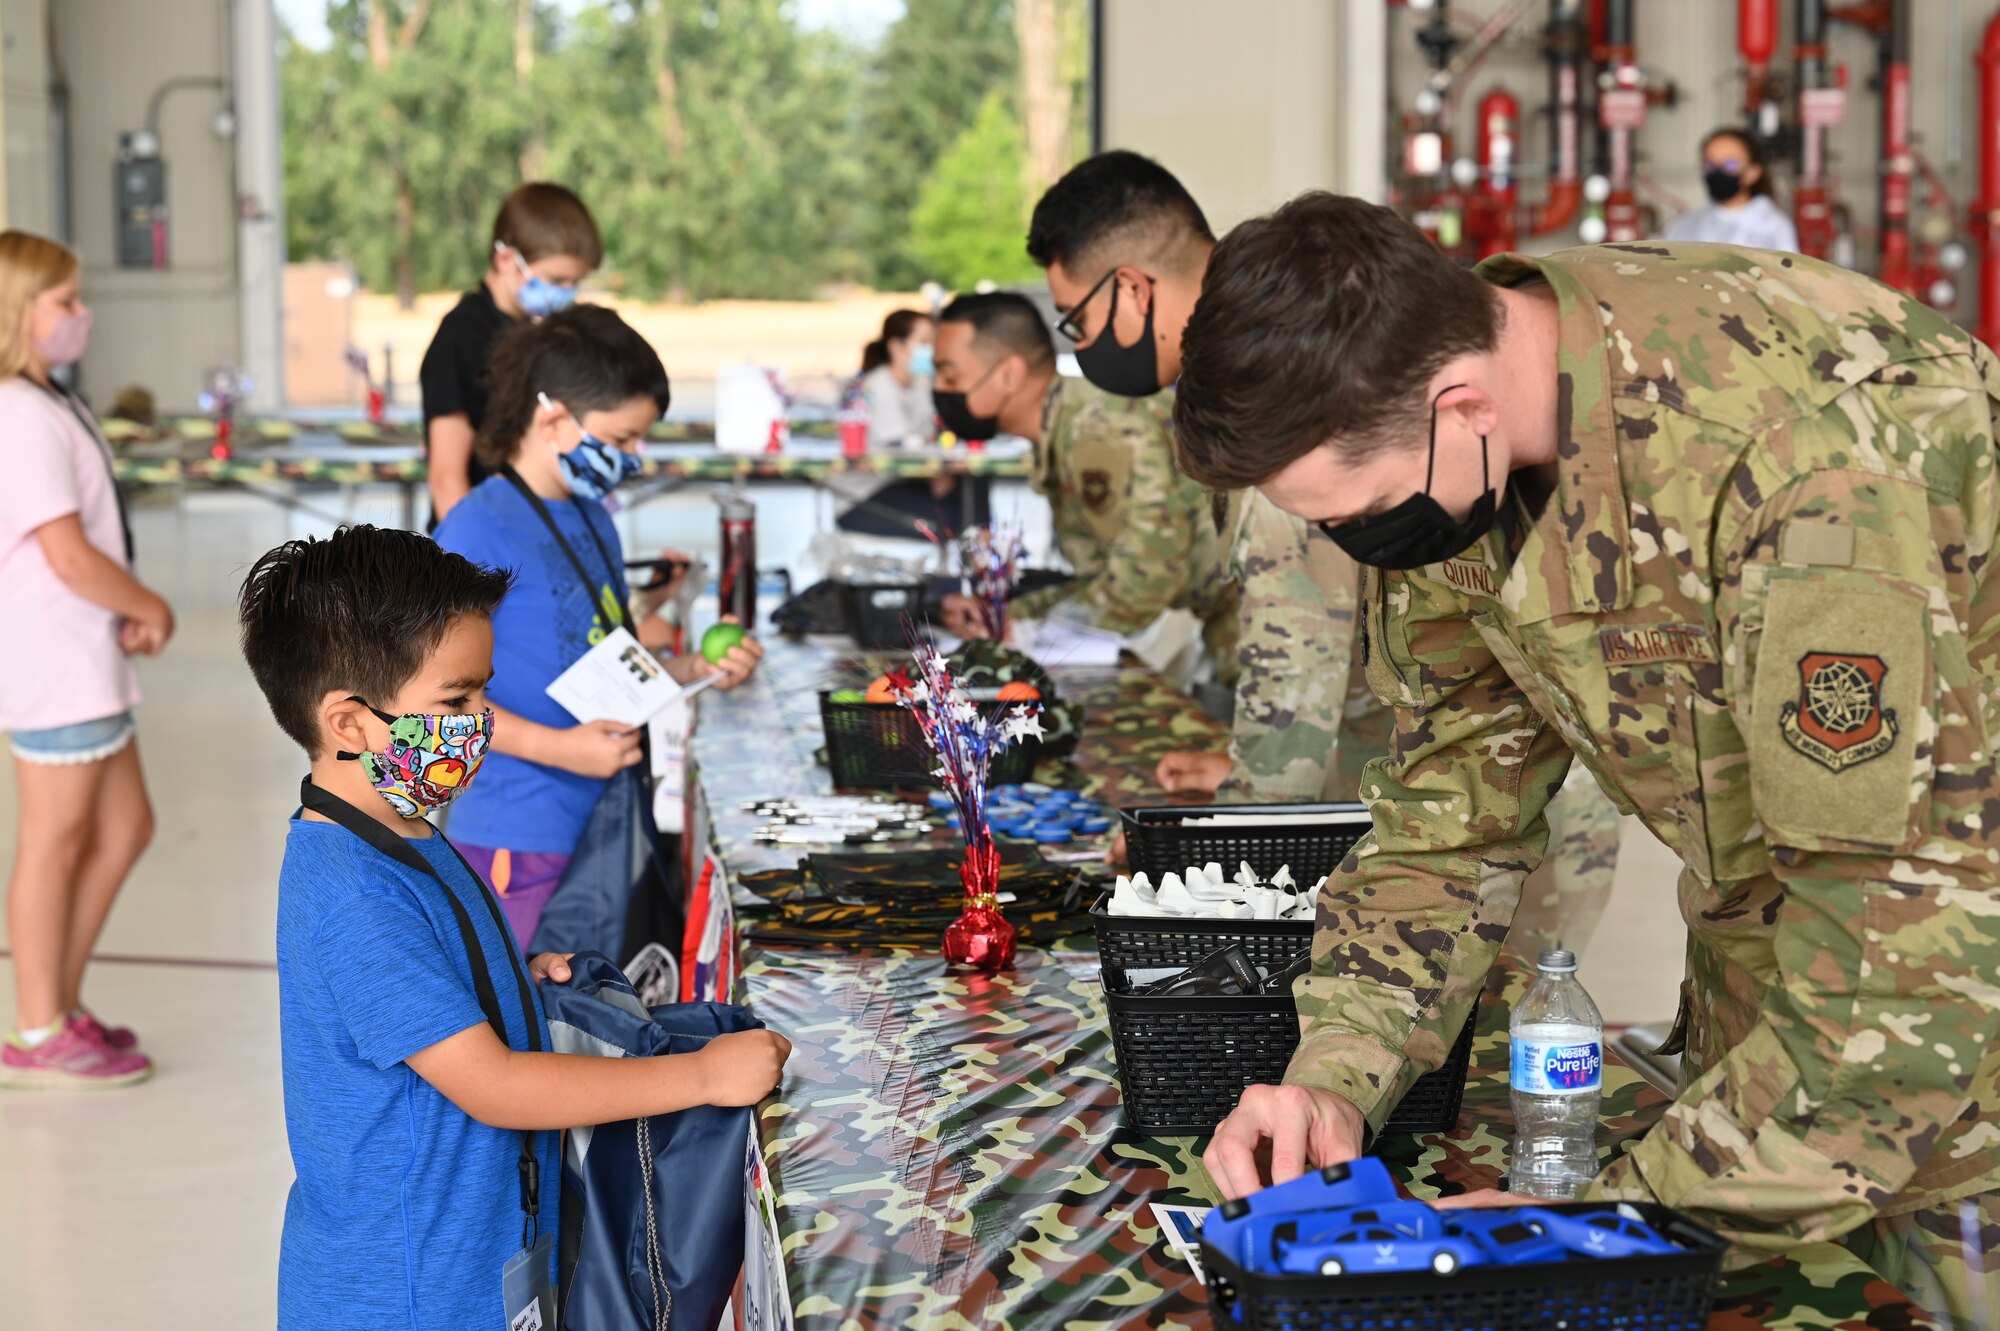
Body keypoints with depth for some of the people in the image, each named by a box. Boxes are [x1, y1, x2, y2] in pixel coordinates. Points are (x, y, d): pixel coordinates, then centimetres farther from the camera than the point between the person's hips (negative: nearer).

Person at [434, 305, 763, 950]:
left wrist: (692, 671, 5)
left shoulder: (593, 519, 13)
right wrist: (559, 747, -26)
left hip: (602, 823, 9)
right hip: (521, 841, -9)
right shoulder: (479, 530, -15)